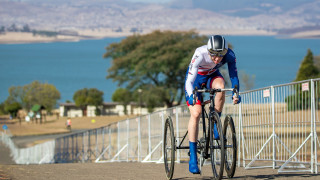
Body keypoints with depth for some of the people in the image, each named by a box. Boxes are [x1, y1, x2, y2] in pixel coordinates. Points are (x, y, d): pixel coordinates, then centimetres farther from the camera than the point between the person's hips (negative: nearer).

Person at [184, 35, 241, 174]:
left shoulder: (229, 55, -28)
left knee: (220, 85, -34)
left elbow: (234, 76, -23)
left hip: (212, 75, 2)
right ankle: (193, 157, -12)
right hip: (196, 77, -2)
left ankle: (215, 123, -14)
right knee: (196, 113, -17)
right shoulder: (200, 55, -36)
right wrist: (191, 95, -58)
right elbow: (189, 81, -39)